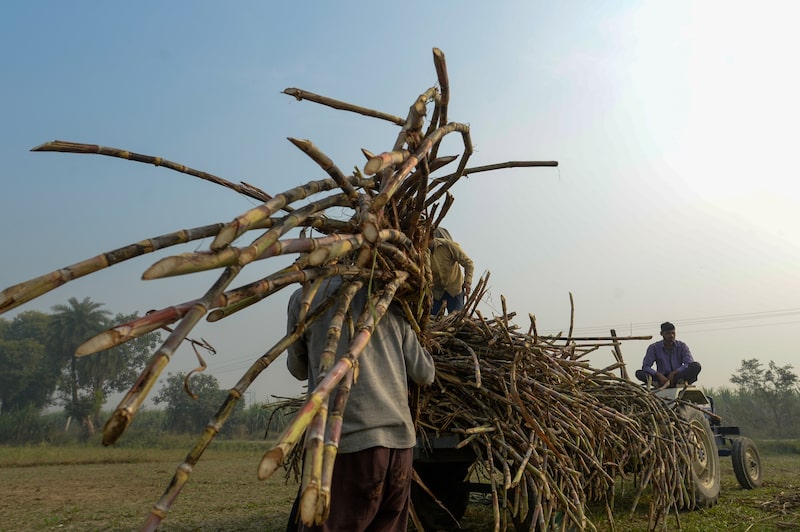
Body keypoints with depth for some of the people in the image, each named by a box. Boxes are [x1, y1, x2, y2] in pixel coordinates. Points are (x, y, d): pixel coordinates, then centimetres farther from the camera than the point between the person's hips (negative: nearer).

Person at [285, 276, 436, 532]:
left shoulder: (304, 297, 7)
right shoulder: (388, 300, 17)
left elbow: (298, 369, 18)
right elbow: (425, 374, 15)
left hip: (348, 442, -5)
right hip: (401, 441, 5)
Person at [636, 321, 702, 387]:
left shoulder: (682, 346, 4)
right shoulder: (654, 347, 3)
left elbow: (690, 364, -9)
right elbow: (645, 366, -6)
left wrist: (674, 373, -23)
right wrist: (659, 375, -25)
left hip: (678, 377, 0)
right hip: (662, 379, 0)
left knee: (696, 366, -26)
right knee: (639, 373, -25)